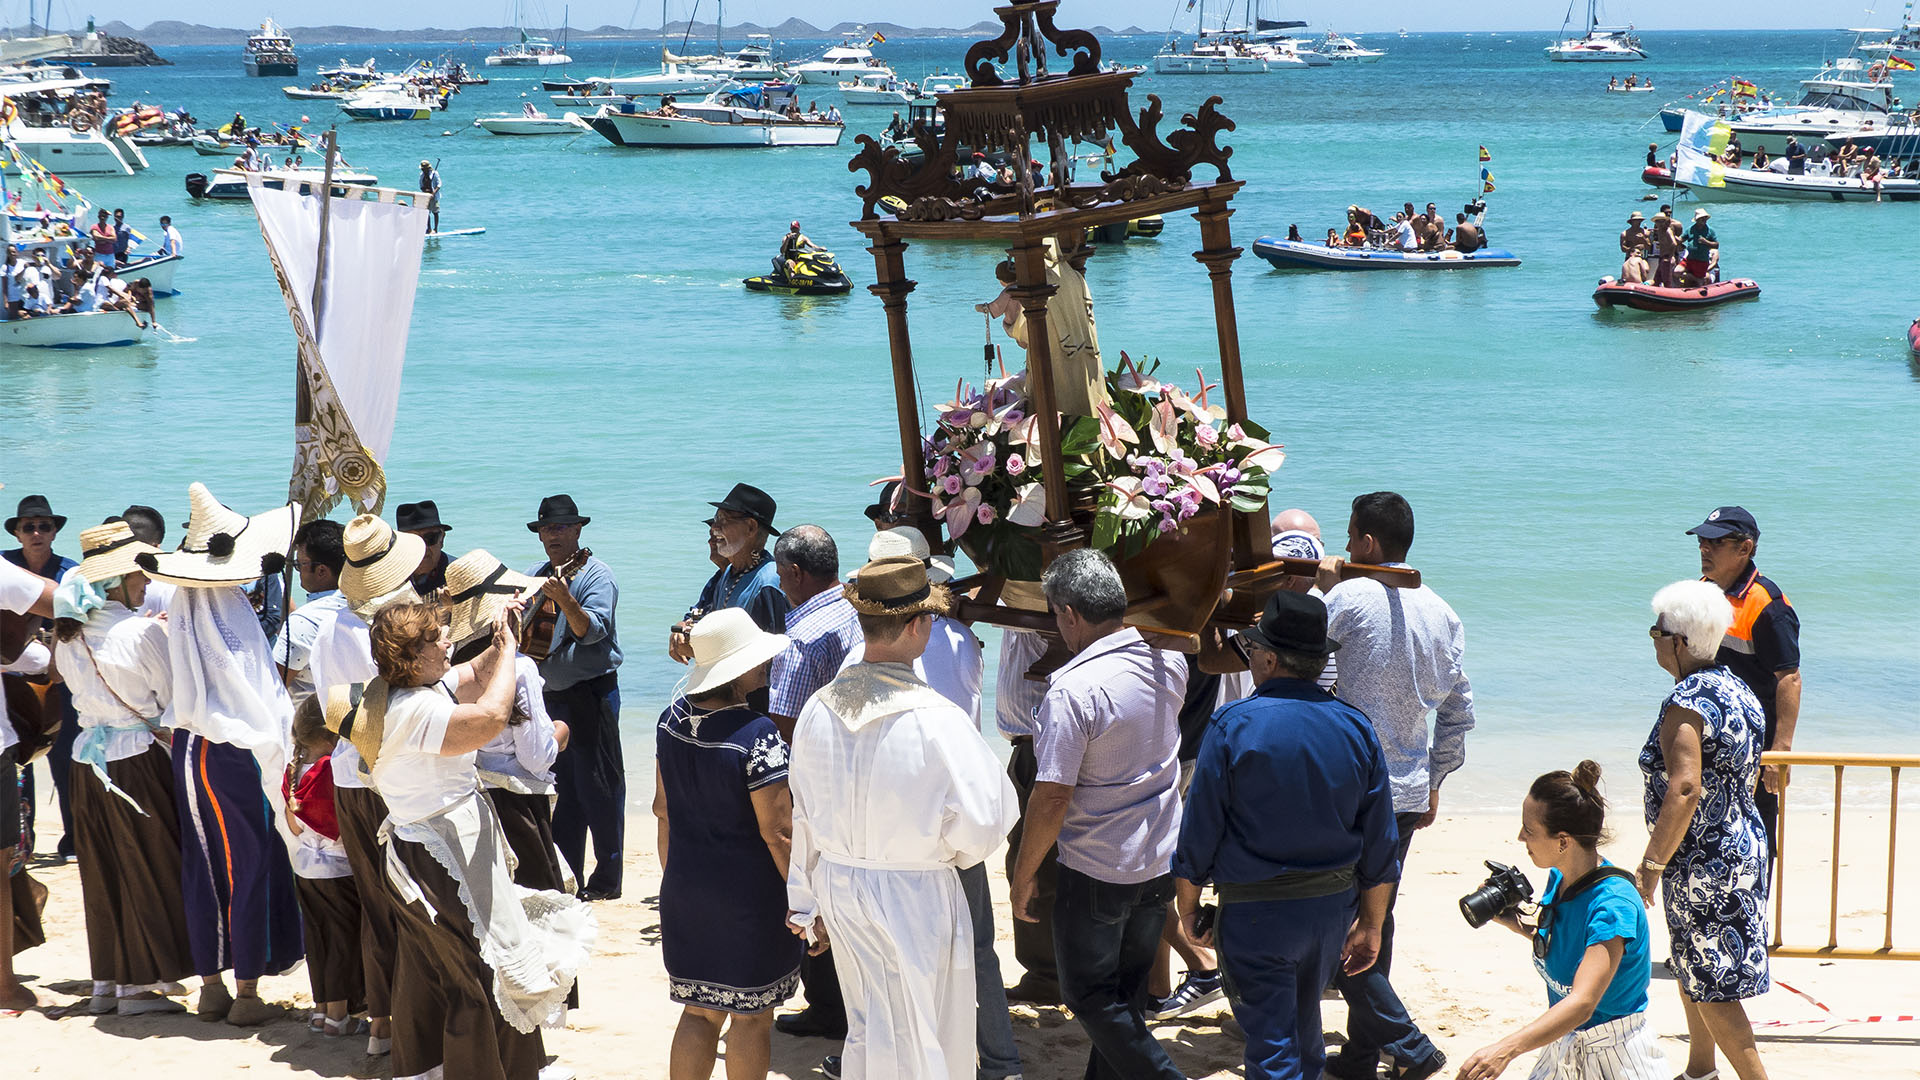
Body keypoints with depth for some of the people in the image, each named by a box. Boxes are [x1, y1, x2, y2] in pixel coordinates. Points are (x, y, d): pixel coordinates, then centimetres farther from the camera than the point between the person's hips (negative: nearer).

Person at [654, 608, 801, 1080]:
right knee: (750, 1016, 7)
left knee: (698, 1011, 15)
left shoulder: (672, 719, 0)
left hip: (685, 887, 7)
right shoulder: (757, 735, -22)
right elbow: (777, 831, -18)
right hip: (749, 896, -6)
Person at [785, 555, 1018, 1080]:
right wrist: (948, 852, 5)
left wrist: (807, 906, 17)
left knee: (867, 1030, 20)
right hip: (916, 898, -5)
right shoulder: (937, 720, -23)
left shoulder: (820, 709, -5)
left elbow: (804, 818, 5)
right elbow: (983, 821, -18)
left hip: (838, 887, 5)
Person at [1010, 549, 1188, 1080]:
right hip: (1162, 862, 7)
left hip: (1096, 872, -7)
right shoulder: (1170, 661, -3)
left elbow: (1051, 799, -23)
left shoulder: (1073, 689, -25)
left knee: (1090, 996, 7)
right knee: (1127, 990, 20)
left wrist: (1022, 876, -10)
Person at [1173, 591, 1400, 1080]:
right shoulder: (1356, 728, -1)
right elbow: (1380, 843, 3)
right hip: (1334, 907, 5)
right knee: (1305, 1022, 24)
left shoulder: (1232, 726, -13)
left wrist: (1188, 910, 3)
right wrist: (1371, 925, 12)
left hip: (1256, 911, -5)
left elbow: (1198, 835, -10)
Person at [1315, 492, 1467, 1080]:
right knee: (1375, 922, 16)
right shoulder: (1442, 612, 7)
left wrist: (1320, 588, 13)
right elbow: (1458, 711, 11)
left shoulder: (1351, 597, -13)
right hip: (1411, 790, 7)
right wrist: (1434, 782, 20)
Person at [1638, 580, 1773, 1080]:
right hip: (1744, 846, 10)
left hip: (1702, 864, -10)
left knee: (1711, 987, -3)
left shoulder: (1687, 703, -21)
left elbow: (1684, 791, -29)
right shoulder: (1739, 690, 8)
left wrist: (1651, 866, -23)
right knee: (1693, 968, 24)